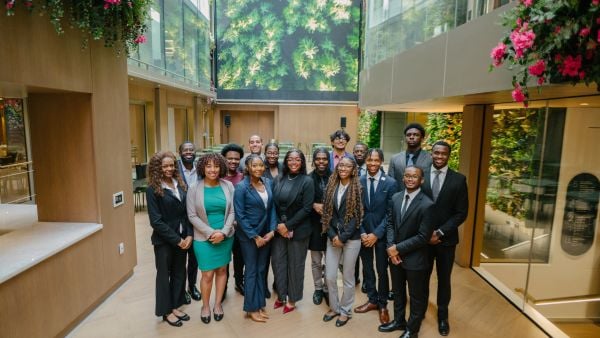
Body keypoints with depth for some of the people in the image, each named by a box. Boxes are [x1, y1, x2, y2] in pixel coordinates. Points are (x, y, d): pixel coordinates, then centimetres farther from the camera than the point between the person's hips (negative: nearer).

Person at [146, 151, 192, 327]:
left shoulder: (180, 185, 4)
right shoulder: (153, 189, -12)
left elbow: (187, 212, 4)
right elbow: (156, 221, -15)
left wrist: (189, 235, -7)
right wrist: (176, 239, -15)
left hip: (182, 238, 5)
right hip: (164, 240, -5)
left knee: (179, 273, 14)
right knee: (164, 275, 11)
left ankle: (175, 306, 32)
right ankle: (166, 311, 27)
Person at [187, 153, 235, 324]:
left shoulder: (228, 186, -3)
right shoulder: (194, 188, -7)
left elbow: (232, 212, -1)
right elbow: (192, 216, -7)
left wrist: (223, 232, -12)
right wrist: (210, 232, -14)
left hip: (225, 236, 2)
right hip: (204, 238, -2)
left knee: (222, 270, 13)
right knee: (207, 274, 2)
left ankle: (218, 304, 31)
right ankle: (205, 306, 26)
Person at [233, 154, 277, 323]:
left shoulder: (268, 183, 1)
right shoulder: (241, 187, -14)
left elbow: (272, 208, 4)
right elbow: (239, 215, -15)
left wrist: (272, 230, -5)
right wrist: (255, 236, -14)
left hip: (266, 234, 5)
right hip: (249, 236, -5)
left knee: (261, 270, 15)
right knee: (251, 271, 7)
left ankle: (260, 304, 31)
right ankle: (251, 308, 23)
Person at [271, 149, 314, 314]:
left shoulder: (307, 181, -9)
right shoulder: (278, 179, 3)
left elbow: (306, 208, -13)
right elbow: (273, 204, 3)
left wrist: (288, 225, -15)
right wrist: (278, 225, -8)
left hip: (298, 230, -3)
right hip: (278, 229, 4)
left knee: (295, 265, 9)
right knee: (278, 262, 9)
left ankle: (292, 299, 28)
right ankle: (281, 296, 30)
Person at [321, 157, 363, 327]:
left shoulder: (358, 188, -7)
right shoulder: (331, 186, 4)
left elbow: (357, 216, -11)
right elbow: (327, 213, 2)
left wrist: (343, 237, -13)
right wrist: (333, 235, -8)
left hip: (351, 238, -3)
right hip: (333, 237, 4)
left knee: (348, 277, 9)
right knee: (330, 276, 8)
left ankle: (345, 311, 29)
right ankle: (334, 307, 30)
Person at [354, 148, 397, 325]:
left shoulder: (390, 183, -10)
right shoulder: (358, 182, -3)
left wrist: (376, 233, -15)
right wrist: (362, 232, -8)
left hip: (381, 234, -2)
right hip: (363, 233, 2)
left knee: (382, 270, 11)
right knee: (367, 269, 15)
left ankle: (383, 304, 31)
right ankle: (372, 300, 34)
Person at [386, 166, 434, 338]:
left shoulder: (427, 205, -20)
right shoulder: (395, 197, -1)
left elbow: (423, 237, -20)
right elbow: (390, 223, 4)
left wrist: (398, 248, -18)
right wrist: (391, 246, -10)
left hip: (414, 259, -5)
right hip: (395, 255, 5)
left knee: (417, 297, 15)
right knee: (397, 291, 23)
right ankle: (399, 321, 46)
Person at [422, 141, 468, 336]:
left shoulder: (458, 179, -5)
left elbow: (461, 213, -6)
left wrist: (440, 232, -14)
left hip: (446, 238, 0)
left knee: (444, 278, 15)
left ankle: (442, 315, 35)